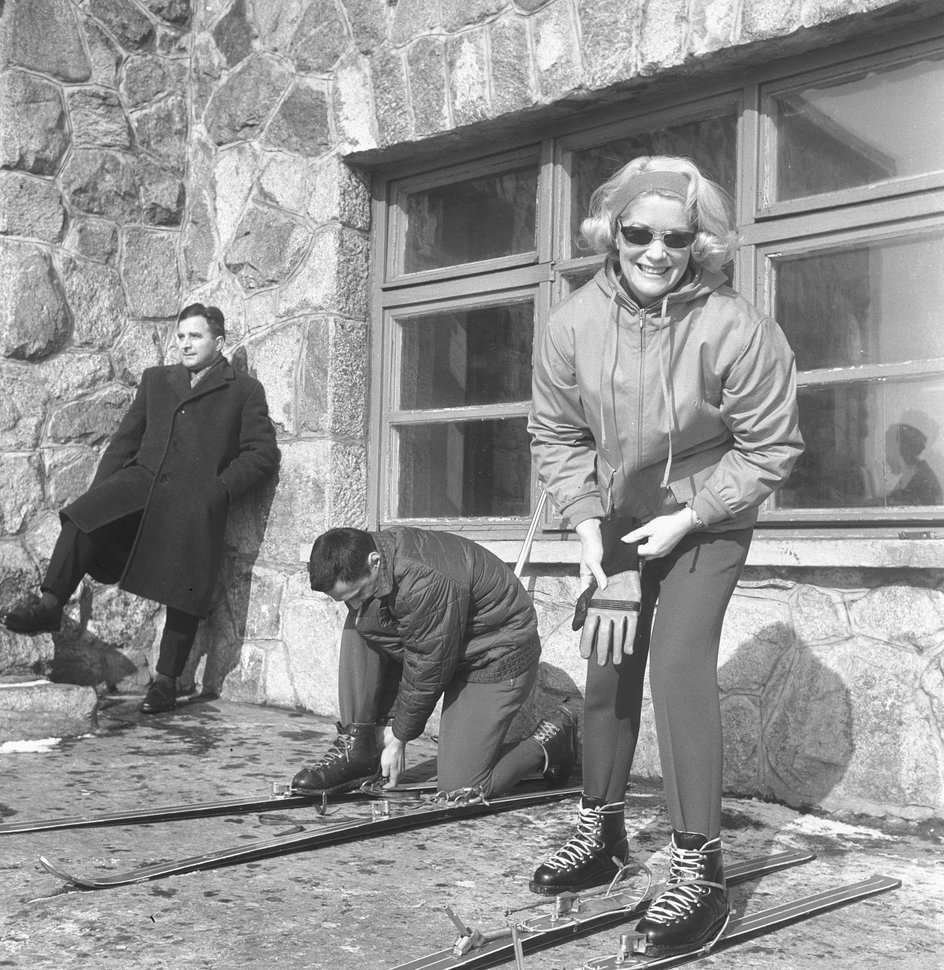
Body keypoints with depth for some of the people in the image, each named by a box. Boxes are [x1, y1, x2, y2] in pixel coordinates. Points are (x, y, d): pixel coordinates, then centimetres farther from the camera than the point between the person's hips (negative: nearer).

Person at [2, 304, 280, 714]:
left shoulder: (245, 390, 11)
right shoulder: (155, 379, 24)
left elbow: (263, 454, 4)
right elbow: (125, 438, 21)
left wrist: (219, 489, -9)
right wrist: (99, 490, 8)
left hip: (195, 503, -3)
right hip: (141, 481, 3)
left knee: (183, 595, -4)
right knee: (81, 518, -25)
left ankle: (166, 680, 11)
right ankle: (49, 604, -20)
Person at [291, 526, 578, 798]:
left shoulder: (425, 583, -36)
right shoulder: (363, 571, -10)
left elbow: (428, 669, -26)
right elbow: (391, 648, -1)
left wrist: (399, 737, -13)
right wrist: (387, 721, -6)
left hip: (498, 656, -8)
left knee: (459, 789, -10)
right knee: (358, 627, -13)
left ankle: (551, 738, 11)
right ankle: (355, 749, -6)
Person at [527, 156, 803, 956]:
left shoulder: (736, 330, -26)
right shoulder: (573, 324, -16)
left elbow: (770, 447, -17)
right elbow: (556, 435, -5)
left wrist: (686, 519, -19)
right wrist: (589, 529, -12)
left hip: (707, 522, -4)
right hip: (617, 521, 5)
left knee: (680, 663, -19)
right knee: (607, 665, 10)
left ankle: (699, 864, -8)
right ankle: (602, 831, 28)